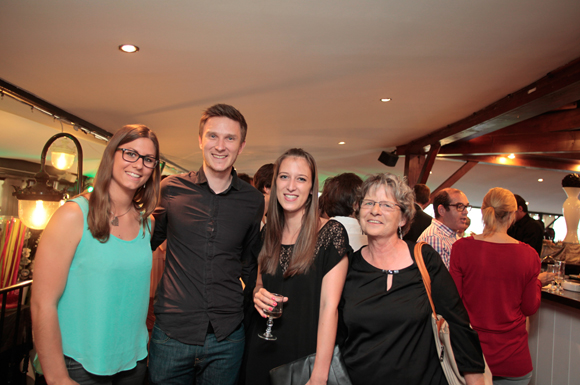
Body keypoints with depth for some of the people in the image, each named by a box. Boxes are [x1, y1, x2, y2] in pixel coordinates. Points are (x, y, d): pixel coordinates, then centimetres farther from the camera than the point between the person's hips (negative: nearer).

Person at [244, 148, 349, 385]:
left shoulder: (332, 233, -13)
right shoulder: (268, 233, 2)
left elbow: (329, 306, -17)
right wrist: (257, 294, -8)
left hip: (305, 351, -4)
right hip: (263, 350, 5)